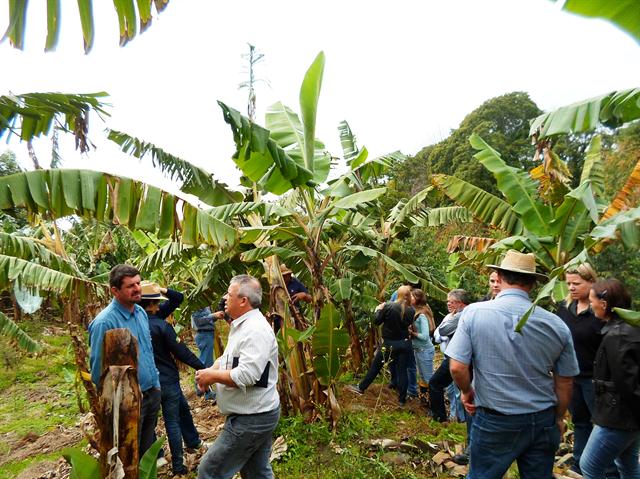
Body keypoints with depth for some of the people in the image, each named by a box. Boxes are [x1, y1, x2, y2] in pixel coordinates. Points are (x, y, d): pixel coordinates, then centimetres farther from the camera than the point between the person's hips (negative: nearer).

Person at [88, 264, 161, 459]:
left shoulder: (141, 312, 2)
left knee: (148, 448, 24)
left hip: (152, 393, 7)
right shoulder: (105, 322, -22)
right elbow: (99, 369, -18)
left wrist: (156, 383, 12)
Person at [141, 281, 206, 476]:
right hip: (166, 380, -5)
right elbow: (181, 351, -17)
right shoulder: (162, 326, -22)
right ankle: (178, 466, 23)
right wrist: (201, 366, -8)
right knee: (172, 421, 10)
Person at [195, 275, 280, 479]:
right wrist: (210, 371, -2)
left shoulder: (256, 330, -24)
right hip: (257, 414, 10)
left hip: (251, 419, -10)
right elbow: (229, 356, 18)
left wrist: (212, 376, -18)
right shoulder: (241, 325, 10)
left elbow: (246, 375, -32)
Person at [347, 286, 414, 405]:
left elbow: (377, 321, -6)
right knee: (402, 370, 11)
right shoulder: (411, 310, -9)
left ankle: (361, 388, 24)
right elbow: (408, 323, 6)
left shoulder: (389, 306, -18)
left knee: (375, 366, 11)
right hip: (404, 343, 2)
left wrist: (379, 309, 9)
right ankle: (402, 399, 18)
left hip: (389, 343, -2)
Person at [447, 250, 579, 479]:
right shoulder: (556, 325, -7)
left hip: (493, 420, -2)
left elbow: (457, 367, -16)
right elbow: (565, 381, 2)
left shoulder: (474, 312, -15)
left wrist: (467, 392, 4)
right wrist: (558, 418, 19)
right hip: (542, 421, 3)